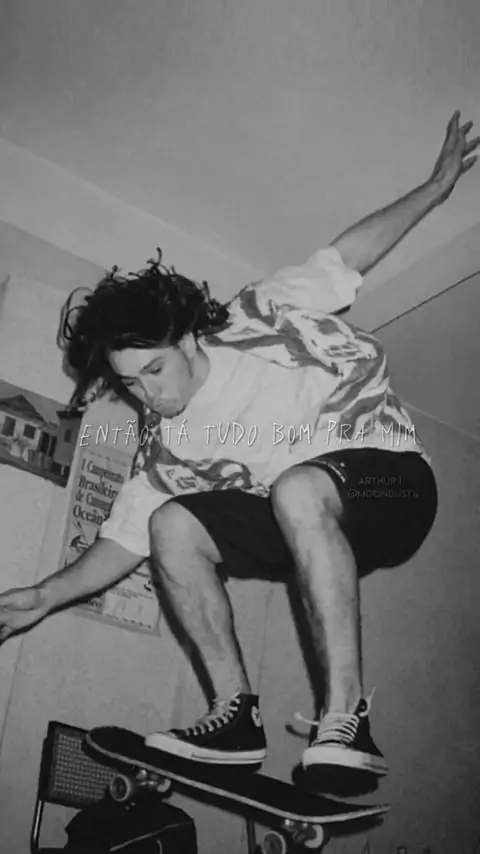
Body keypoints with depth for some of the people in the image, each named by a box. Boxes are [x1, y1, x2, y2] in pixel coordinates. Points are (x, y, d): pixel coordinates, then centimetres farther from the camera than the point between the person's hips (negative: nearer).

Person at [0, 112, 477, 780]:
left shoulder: (259, 320, -7)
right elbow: (126, 537, 0)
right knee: (172, 524, -12)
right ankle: (236, 716, -11)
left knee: (296, 487, -37)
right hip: (305, 525, 5)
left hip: (393, 477, -5)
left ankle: (346, 725, -34)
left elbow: (347, 256, 2)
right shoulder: (165, 444, 2)